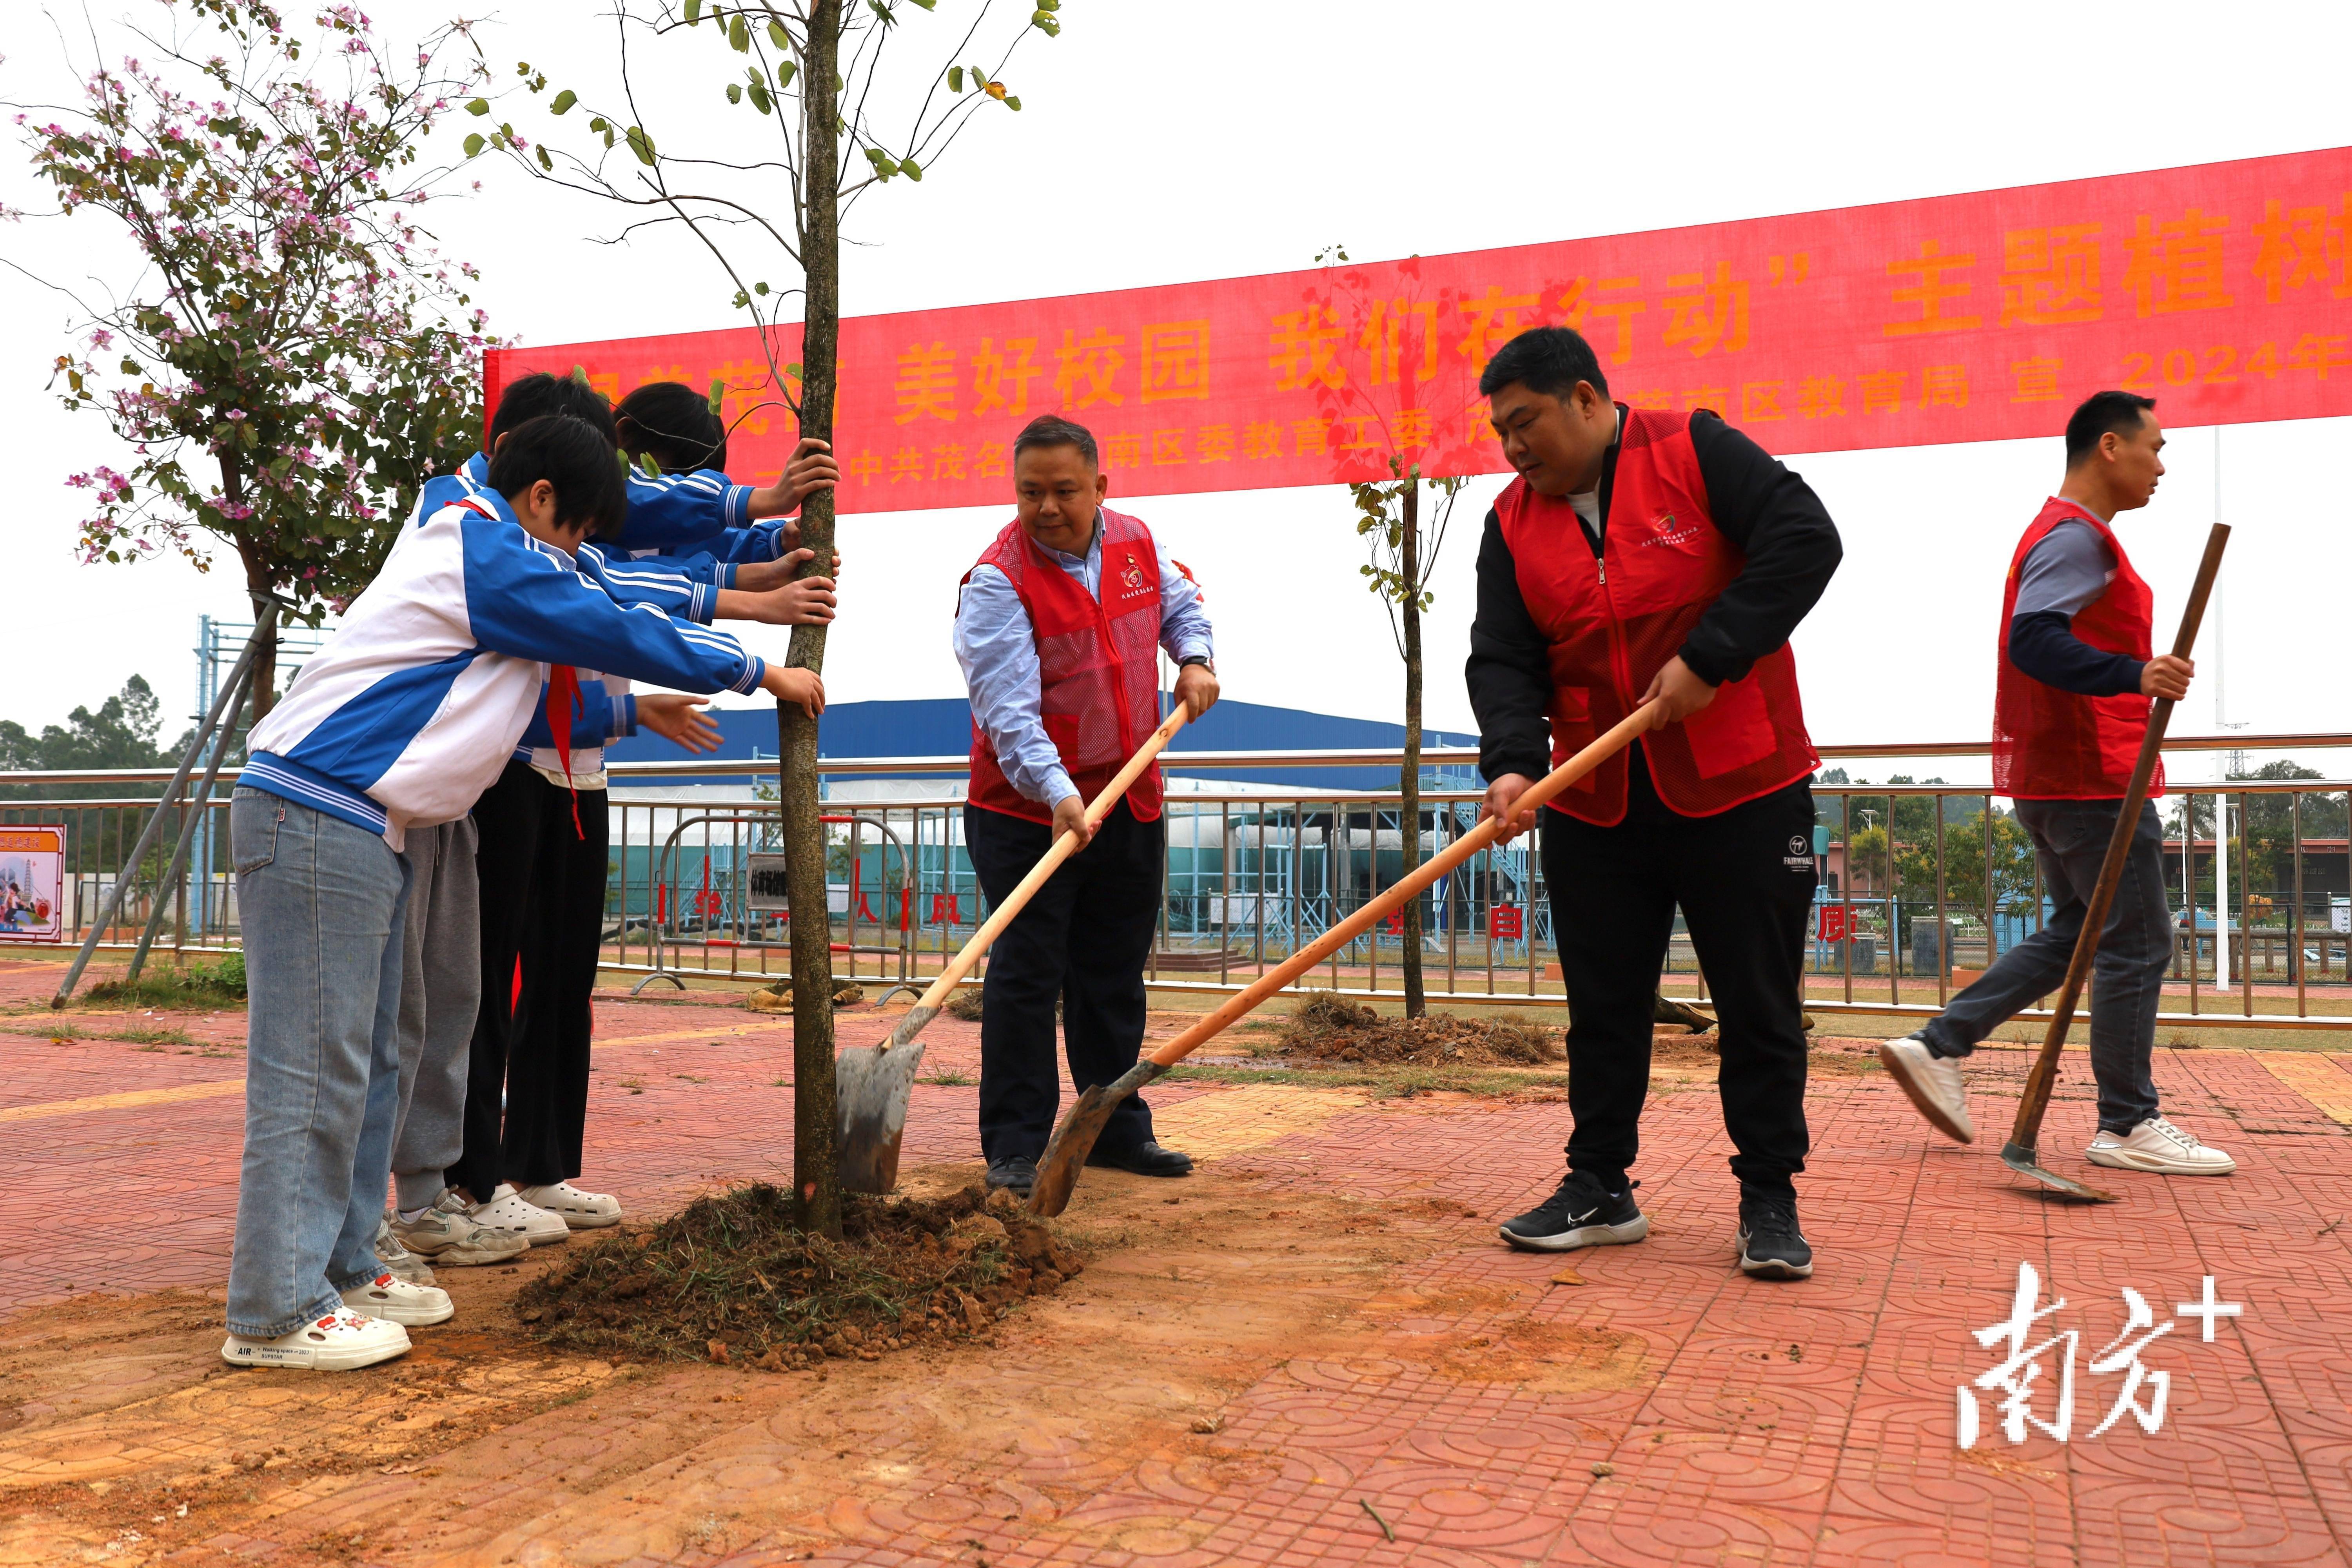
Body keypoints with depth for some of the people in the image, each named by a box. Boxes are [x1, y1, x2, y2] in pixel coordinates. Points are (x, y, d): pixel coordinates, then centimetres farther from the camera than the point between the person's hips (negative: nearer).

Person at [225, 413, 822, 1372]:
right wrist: (760, 672, 0)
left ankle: (340, 1268, 23)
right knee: (313, 1064, -8)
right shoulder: (490, 553, -10)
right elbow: (620, 634, -8)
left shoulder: (467, 544, 20)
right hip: (319, 819, -11)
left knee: (365, 1060, 14)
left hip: (357, 829, 11)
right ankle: (275, 1313, -1)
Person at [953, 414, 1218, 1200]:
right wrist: (1057, 793, -37)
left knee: (1115, 975, 14)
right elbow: (1008, 707, -25)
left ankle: (1116, 1128, 26)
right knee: (1026, 976, -4)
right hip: (1028, 810, -6)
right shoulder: (997, 580, -16)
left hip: (1130, 804, 6)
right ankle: (1016, 1148, 4)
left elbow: (1180, 602, 24)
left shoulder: (1136, 541, 3)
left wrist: (1195, 656, 4)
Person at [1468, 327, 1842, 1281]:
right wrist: (1512, 760, -20)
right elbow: (1503, 659, -2)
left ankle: (1769, 1200, 16)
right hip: (1592, 802, 4)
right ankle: (1600, 1189, 22)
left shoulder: (1696, 453, -6)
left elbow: (1805, 540, -14)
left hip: (1741, 787, -4)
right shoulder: (1514, 522, 5)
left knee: (1758, 1000, 3)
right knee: (1603, 1002, 10)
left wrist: (1710, 657, -20)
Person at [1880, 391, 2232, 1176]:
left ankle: (1935, 1046, 11)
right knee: (2137, 943, -3)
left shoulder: (2068, 534, 20)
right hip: (2092, 778, -11)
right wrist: (2133, 675, -39)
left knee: (2075, 935, 15)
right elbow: (2034, 641, -28)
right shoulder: (2076, 535, -13)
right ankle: (2128, 1125, 6)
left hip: (2052, 777, 11)